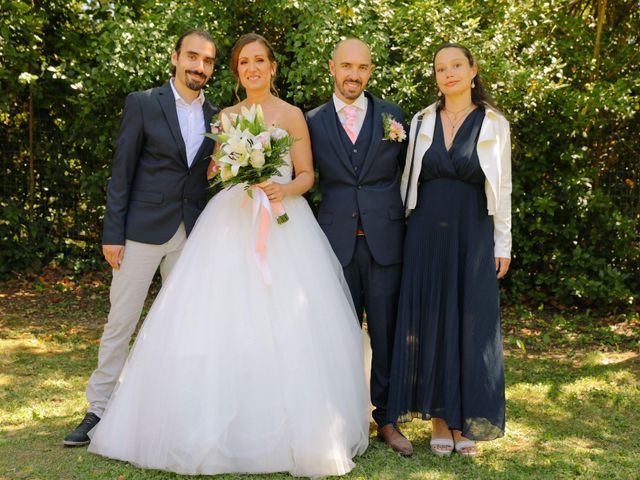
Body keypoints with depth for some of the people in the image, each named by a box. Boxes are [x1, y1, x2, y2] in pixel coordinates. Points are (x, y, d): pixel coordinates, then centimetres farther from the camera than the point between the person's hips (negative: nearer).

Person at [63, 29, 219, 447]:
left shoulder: (216, 117, 9)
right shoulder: (142, 104, -2)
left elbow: (211, 176, 13)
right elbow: (122, 173, -4)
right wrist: (113, 233, -8)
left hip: (192, 235, 4)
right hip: (143, 231, -3)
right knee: (121, 321, 2)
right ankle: (99, 410, 14)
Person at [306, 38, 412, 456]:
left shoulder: (392, 115, 7)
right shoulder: (313, 121, 6)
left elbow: (408, 170, 9)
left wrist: (408, 221, 3)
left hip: (385, 238, 0)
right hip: (337, 240, 0)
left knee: (386, 332, 5)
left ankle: (386, 418, 18)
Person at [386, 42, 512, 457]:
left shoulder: (495, 124, 2)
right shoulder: (422, 121, 7)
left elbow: (502, 187, 4)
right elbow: (409, 179, 11)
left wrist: (503, 243, 0)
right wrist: (403, 230, 7)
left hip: (473, 234, -1)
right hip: (427, 232, 2)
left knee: (472, 324, 2)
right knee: (429, 320, 4)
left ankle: (466, 421, 15)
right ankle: (439, 417, 16)